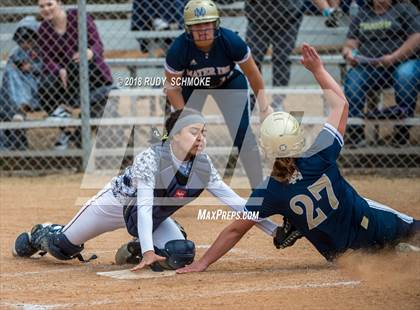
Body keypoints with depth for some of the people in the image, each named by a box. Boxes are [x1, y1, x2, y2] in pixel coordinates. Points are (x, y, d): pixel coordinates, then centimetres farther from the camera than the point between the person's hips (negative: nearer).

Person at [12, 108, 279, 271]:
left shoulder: (203, 166, -20)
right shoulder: (150, 158, -35)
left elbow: (234, 201, -20)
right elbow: (144, 206, -41)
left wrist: (274, 229, -27)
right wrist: (149, 251, -51)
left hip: (154, 217, 4)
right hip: (117, 202, -4)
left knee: (180, 255, -20)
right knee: (62, 247, 6)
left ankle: (136, 251, 11)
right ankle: (40, 235, 44)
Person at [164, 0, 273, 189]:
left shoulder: (231, 41, -33)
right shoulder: (178, 49, -34)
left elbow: (252, 73, -16)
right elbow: (173, 87, -21)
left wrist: (264, 106, -12)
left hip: (229, 83, 0)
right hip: (191, 86, 0)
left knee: (243, 133, -10)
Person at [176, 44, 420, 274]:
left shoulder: (270, 192, -21)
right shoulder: (319, 159, -22)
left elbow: (236, 230, -14)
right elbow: (341, 104, -8)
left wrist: (203, 263, -5)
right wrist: (318, 69, 2)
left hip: (339, 252, 2)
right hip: (372, 228, -2)